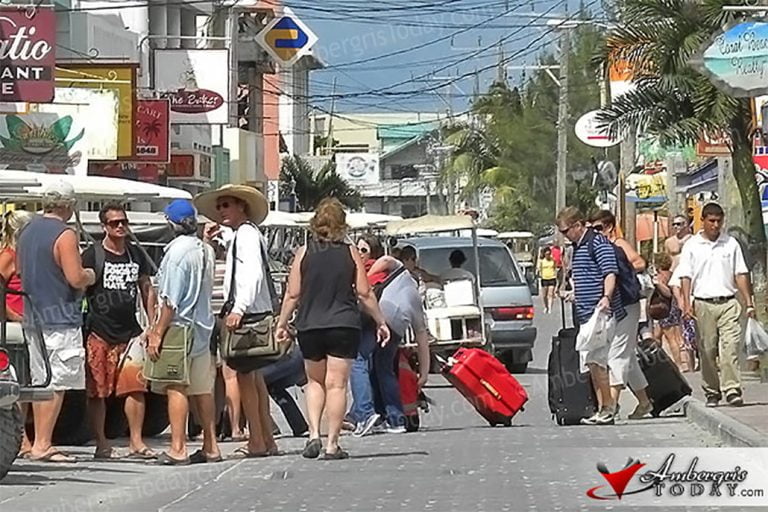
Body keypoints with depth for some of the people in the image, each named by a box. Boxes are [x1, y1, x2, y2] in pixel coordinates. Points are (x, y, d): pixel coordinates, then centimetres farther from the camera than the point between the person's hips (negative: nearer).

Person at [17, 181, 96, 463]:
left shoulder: (28, 230, 12)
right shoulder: (65, 235, -14)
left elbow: (19, 269, 23)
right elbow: (76, 278, -19)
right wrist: (90, 276, 1)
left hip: (33, 317, 9)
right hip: (60, 318, -9)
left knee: (41, 382, 12)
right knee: (57, 384, -7)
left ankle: (40, 442, 15)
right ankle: (42, 445, -10)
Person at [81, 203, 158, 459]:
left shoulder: (136, 255, 14)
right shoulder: (92, 256, -2)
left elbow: (147, 290, 21)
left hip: (130, 332, 4)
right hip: (99, 333, -4)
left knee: (136, 388, -2)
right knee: (97, 392, -2)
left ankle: (136, 442, 3)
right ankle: (101, 443, 5)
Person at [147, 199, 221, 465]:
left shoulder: (177, 251, -14)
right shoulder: (206, 250, 11)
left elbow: (171, 300, -17)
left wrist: (157, 333, -14)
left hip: (179, 327, -8)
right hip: (203, 328, 8)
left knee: (176, 388, -7)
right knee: (202, 389, 12)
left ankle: (178, 449, -10)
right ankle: (211, 446, 16)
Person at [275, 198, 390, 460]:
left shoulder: (304, 252, 0)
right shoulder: (350, 252, -1)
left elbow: (292, 294, 0)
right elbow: (365, 293, -1)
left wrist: (282, 323, 11)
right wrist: (381, 322, 10)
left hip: (310, 327, 1)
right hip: (344, 325, -1)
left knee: (315, 381, 17)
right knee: (336, 384, 1)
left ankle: (314, 434, 3)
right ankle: (332, 444, -2)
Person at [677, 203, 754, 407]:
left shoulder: (731, 243, 9)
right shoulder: (692, 246, 4)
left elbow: (740, 274, 11)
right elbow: (686, 276, 1)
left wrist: (748, 302, 6)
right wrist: (687, 303, -11)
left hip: (728, 303, 0)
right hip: (703, 304, 0)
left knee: (730, 348, -12)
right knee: (707, 351, 3)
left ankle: (732, 390, -16)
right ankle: (712, 392, 12)